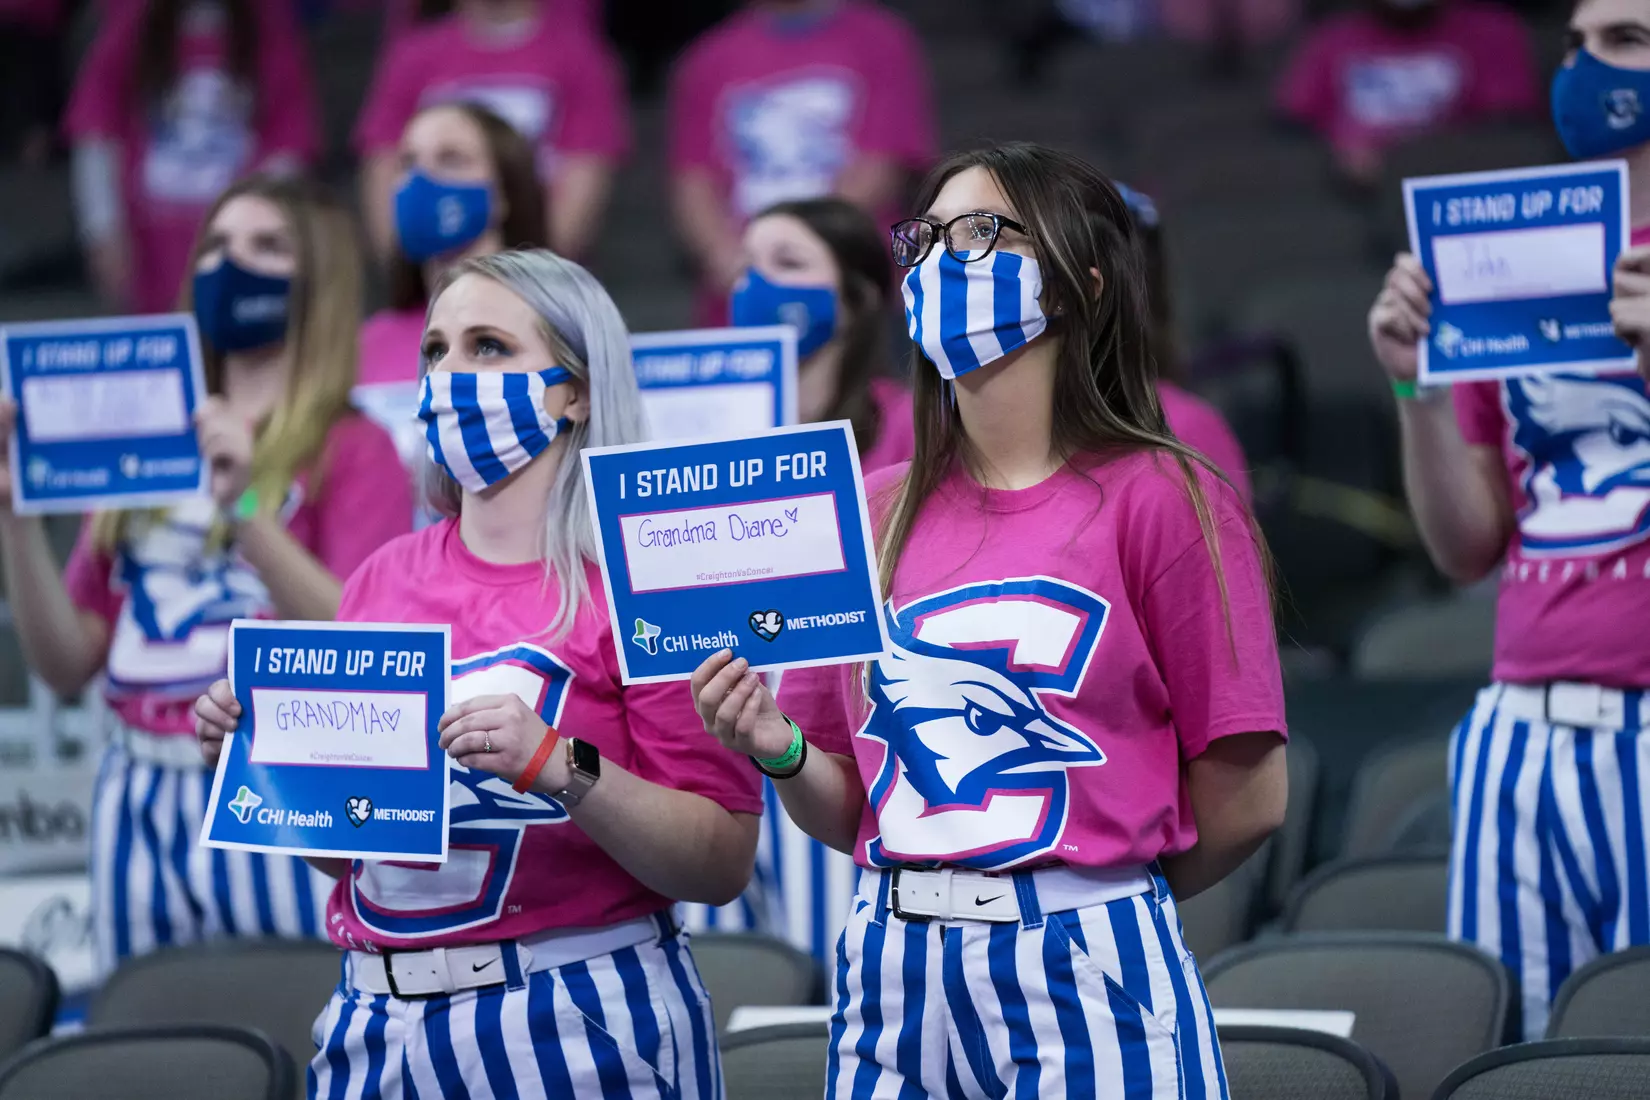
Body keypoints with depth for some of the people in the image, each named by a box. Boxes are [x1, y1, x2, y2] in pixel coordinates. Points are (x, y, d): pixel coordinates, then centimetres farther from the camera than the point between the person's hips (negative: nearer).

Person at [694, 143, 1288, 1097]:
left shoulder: (1163, 500, -4)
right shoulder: (878, 514, 10)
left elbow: (1245, 799, -5)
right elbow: (854, 810, 12)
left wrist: (1106, 900, 6)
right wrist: (779, 751, -6)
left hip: (1084, 980, -4)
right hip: (889, 973, 4)